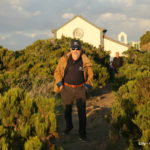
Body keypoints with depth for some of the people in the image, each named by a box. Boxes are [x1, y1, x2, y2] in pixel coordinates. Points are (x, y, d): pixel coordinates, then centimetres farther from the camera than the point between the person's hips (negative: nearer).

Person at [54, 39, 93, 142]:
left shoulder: (85, 61, -8)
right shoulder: (64, 59, -8)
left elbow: (90, 74, 7)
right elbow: (57, 72, 3)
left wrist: (88, 85, -1)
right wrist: (59, 83, -7)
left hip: (80, 89, -1)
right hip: (67, 88, 1)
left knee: (82, 112, -4)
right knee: (67, 110, 16)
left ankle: (82, 133, 7)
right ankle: (69, 126, 43)